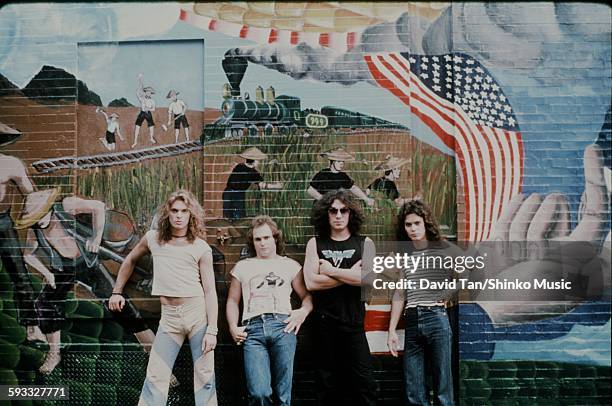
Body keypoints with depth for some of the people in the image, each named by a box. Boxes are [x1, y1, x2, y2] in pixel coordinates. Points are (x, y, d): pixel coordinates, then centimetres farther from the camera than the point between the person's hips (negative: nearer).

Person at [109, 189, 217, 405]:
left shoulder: (201, 248, -4)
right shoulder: (153, 238, 5)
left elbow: (210, 291, -6)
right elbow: (130, 260, 24)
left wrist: (212, 330, -11)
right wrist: (117, 292, 25)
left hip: (198, 313, -2)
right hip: (169, 316, 2)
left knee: (205, 377, 2)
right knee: (155, 378, 3)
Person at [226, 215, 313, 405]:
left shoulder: (290, 265, 19)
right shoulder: (243, 266, 23)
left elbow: (307, 295, 13)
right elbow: (233, 300, 22)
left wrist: (303, 311, -7)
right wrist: (233, 328, 8)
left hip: (282, 326, 0)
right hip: (252, 329, 1)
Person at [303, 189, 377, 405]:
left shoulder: (364, 244, 5)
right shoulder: (315, 244, 4)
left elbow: (368, 278, -13)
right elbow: (311, 282, -10)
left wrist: (331, 271, -9)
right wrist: (350, 274, -9)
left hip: (353, 322, 0)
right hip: (324, 322, 1)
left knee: (363, 381, 0)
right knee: (328, 383, 10)